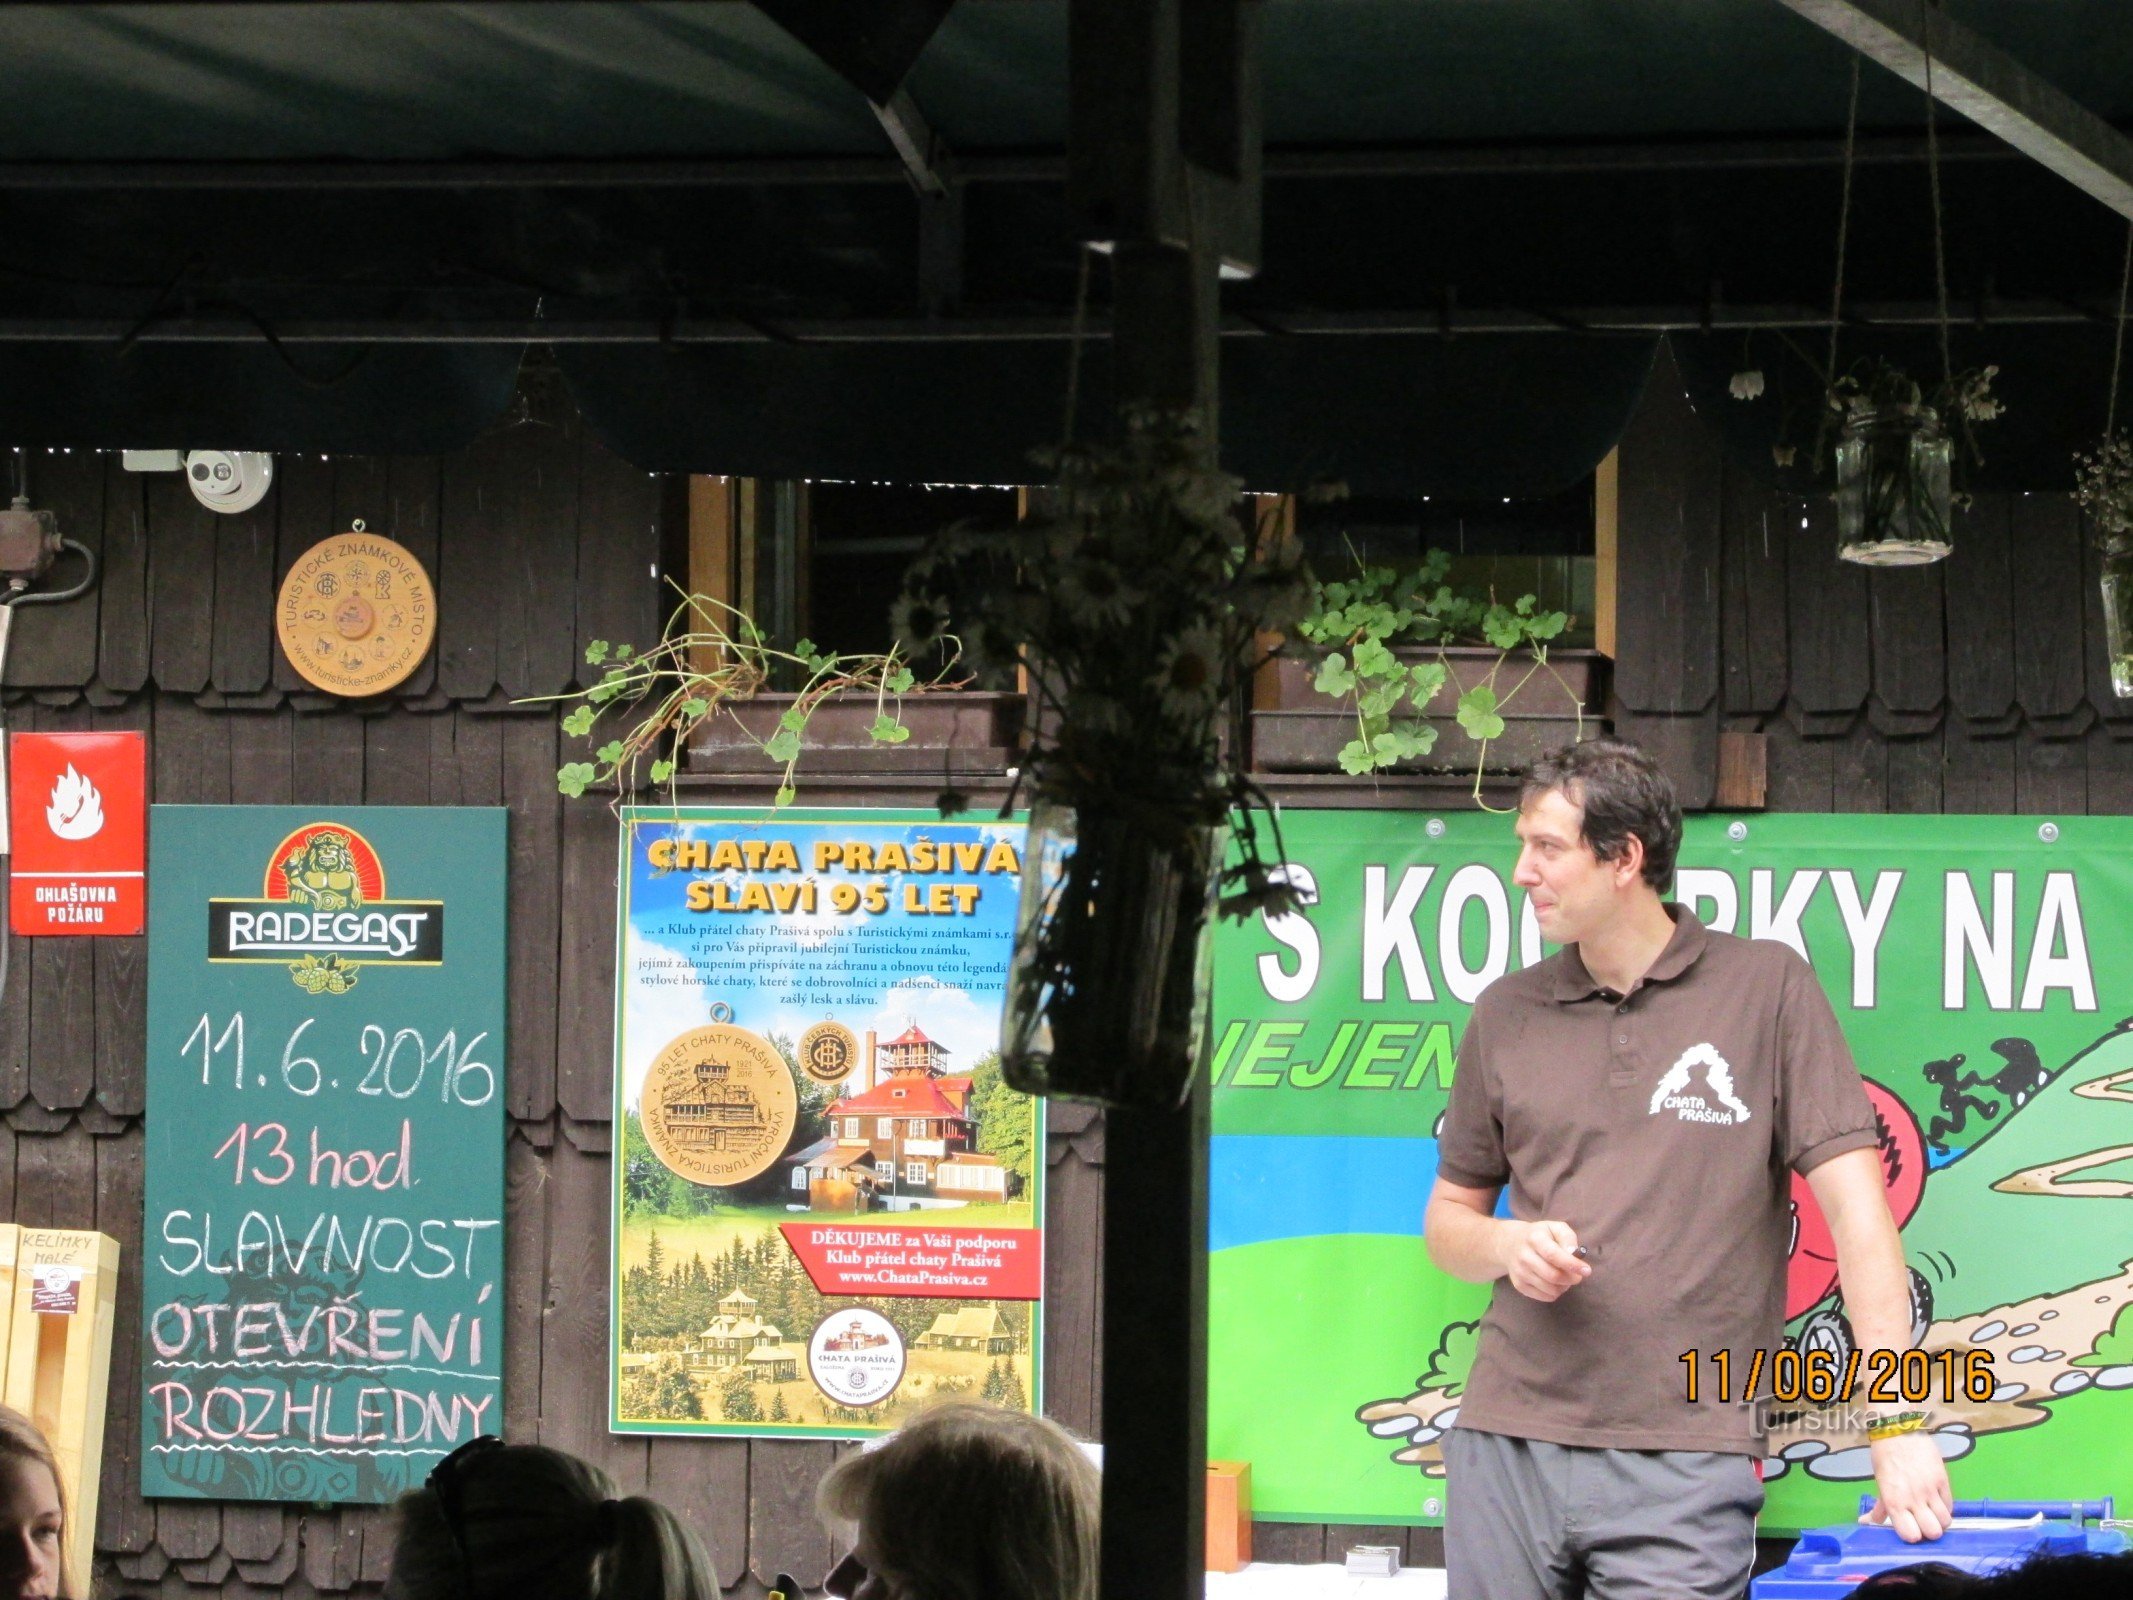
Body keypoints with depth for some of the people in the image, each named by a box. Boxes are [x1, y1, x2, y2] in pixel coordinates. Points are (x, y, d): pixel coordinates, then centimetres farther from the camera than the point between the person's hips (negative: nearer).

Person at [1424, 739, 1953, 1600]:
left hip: (1685, 1462, -4)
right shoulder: (1506, 1014, 12)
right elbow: (1449, 1220, 21)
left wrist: (1897, 1424, -11)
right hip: (1507, 1445, 4)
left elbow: (1854, 1203, -4)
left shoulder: (1767, 989, 0)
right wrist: (1507, 1247, -4)